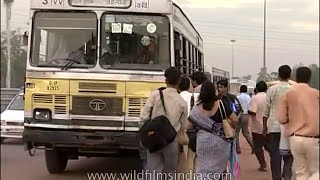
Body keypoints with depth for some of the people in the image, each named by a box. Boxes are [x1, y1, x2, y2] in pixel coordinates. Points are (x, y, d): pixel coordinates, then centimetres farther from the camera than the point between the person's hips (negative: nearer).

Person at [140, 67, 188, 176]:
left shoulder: (156, 95, -6)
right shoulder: (182, 102, -2)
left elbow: (143, 117, -7)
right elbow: (183, 126, 6)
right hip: (171, 142, 0)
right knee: (169, 173, 14)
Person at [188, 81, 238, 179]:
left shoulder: (197, 109, -4)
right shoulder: (222, 104, -8)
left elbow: (189, 126, 0)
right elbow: (235, 120, -7)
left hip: (203, 142, 0)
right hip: (219, 142, 0)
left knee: (203, 170, 8)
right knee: (219, 167, 13)